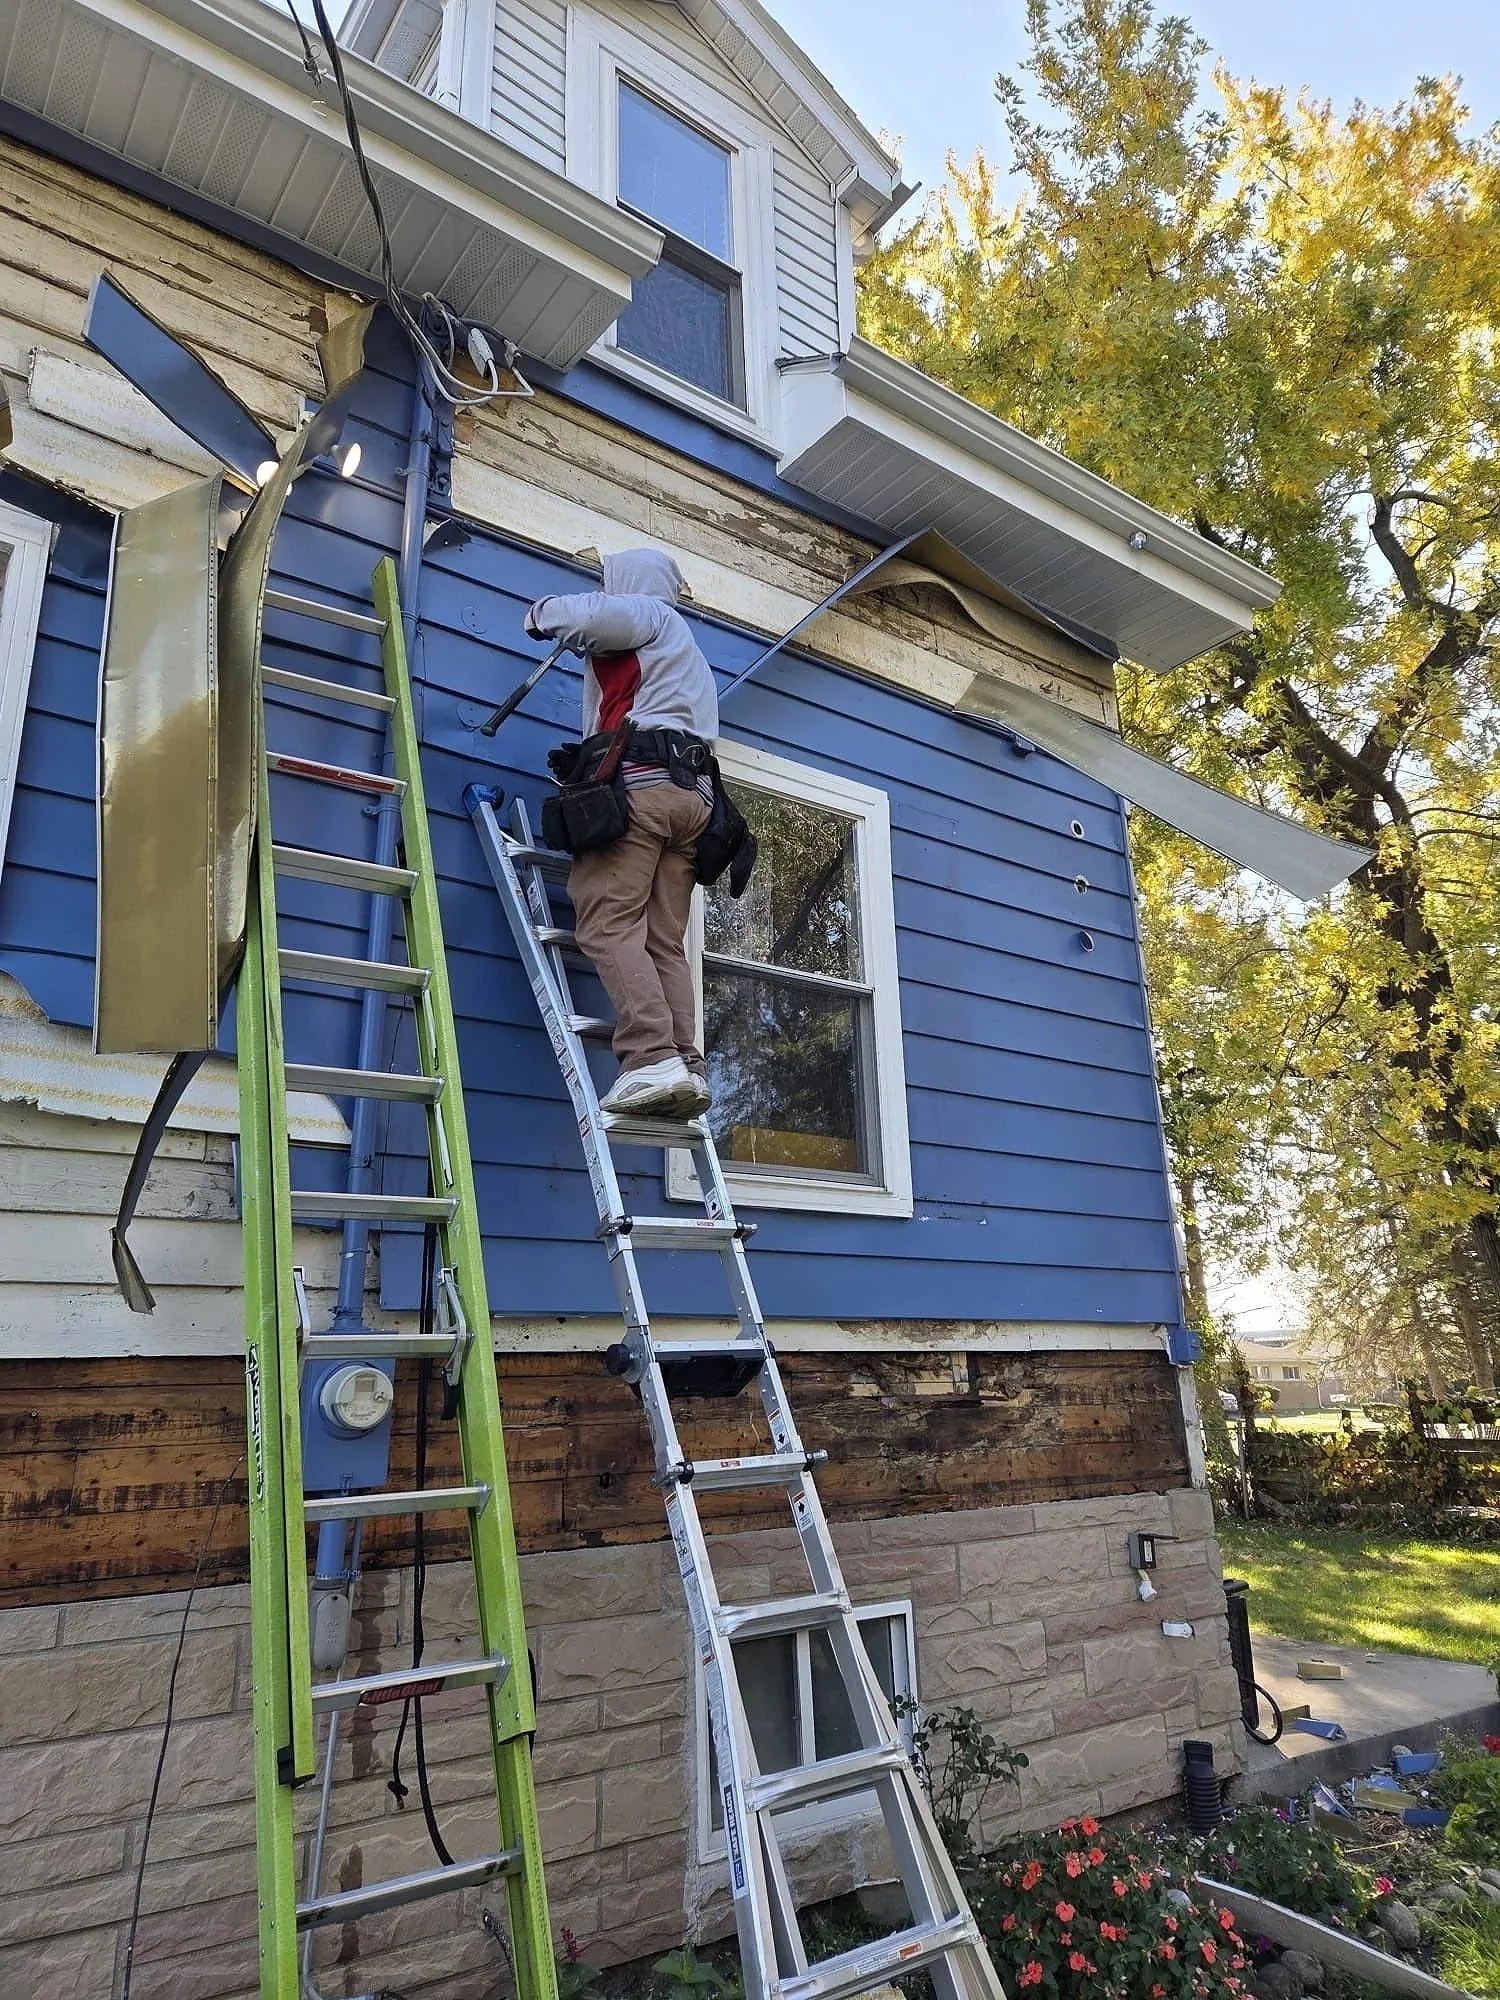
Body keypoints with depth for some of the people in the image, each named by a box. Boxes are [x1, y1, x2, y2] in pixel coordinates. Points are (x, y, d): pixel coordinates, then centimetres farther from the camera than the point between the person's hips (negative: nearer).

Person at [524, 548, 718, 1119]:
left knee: (608, 924, -17)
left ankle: (653, 1060, -31)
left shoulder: (646, 613, 13)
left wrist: (541, 613, 10)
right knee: (665, 942, 0)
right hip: (693, 794, 8)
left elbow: (585, 616, -9)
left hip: (640, 783, -8)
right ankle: (687, 1067, -14)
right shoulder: (687, 654, 39)